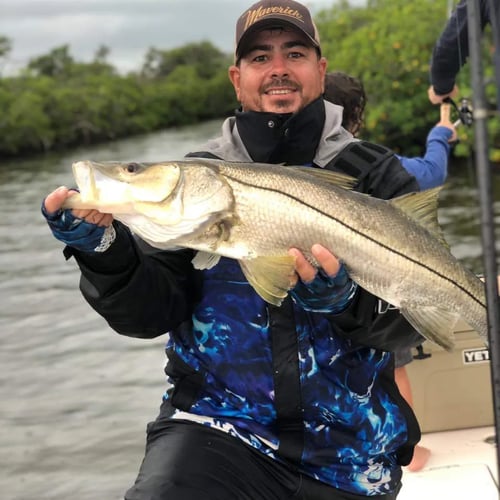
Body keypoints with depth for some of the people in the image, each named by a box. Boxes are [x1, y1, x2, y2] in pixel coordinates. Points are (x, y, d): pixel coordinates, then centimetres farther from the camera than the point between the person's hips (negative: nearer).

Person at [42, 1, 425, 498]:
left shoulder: (376, 176, 0)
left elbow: (410, 317, -8)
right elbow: (150, 312, -5)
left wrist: (346, 302, -28)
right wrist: (104, 250, -23)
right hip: (217, 429, -1)